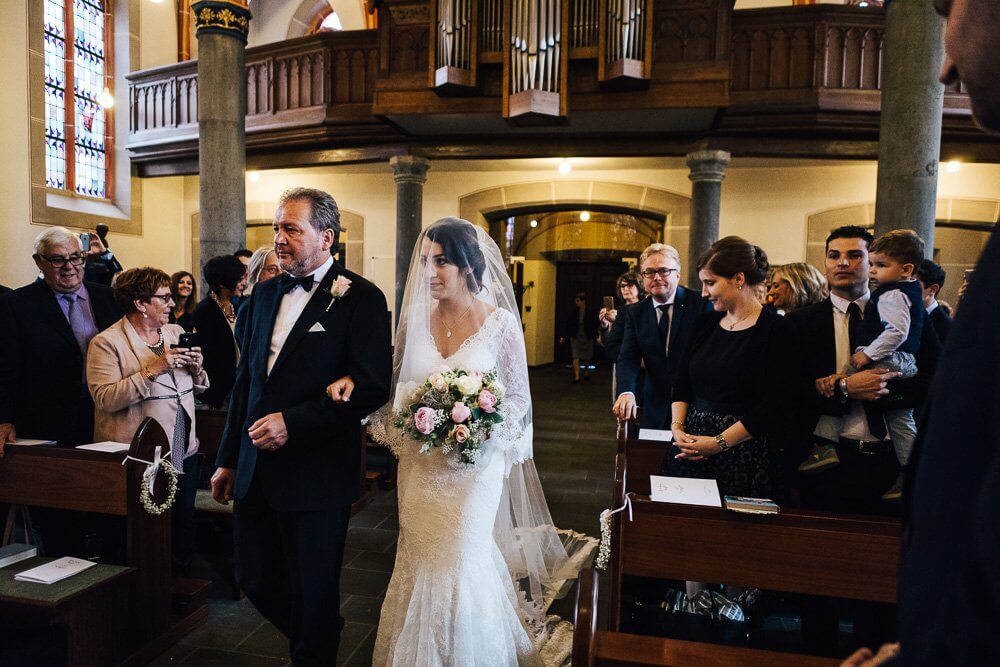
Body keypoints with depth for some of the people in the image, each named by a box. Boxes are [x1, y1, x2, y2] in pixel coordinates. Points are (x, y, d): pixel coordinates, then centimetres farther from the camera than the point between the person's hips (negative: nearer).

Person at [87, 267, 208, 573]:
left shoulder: (176, 332, 9)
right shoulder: (107, 342, -9)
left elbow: (197, 387, 15)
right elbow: (105, 398, -20)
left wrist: (196, 368, -7)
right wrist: (153, 370, -25)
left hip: (184, 449, 6)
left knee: (184, 524, 15)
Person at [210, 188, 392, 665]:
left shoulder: (361, 299, -11)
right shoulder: (265, 293, 10)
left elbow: (372, 386, -18)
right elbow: (245, 380, 15)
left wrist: (294, 422, -21)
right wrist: (229, 459, 16)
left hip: (316, 475, -7)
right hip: (255, 472, 7)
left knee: (312, 594, 8)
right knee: (256, 582, 18)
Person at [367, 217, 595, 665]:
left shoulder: (500, 322, -9)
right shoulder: (415, 318, 0)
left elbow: (519, 397, -4)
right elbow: (392, 385, 7)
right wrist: (399, 427, -11)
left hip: (473, 465, -3)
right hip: (420, 466, 4)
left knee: (461, 564, 5)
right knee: (418, 563, 13)